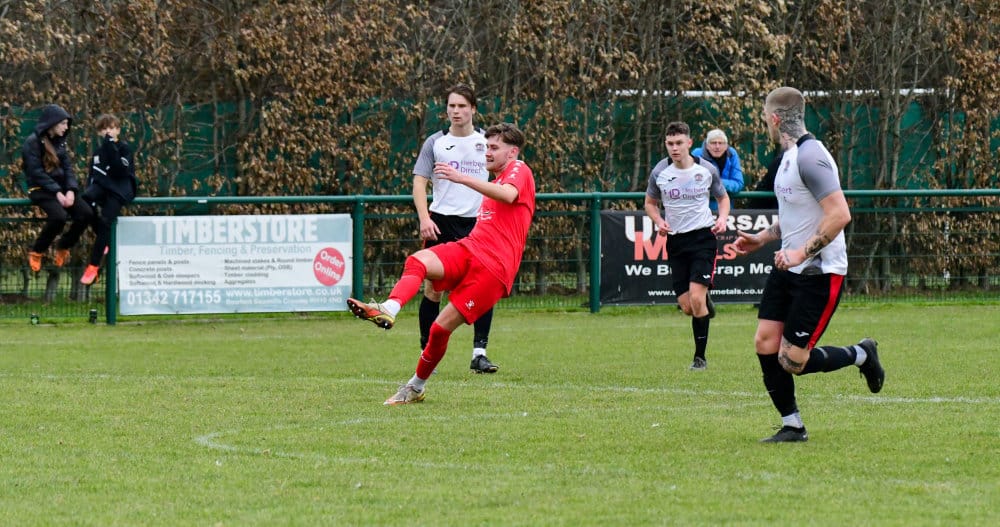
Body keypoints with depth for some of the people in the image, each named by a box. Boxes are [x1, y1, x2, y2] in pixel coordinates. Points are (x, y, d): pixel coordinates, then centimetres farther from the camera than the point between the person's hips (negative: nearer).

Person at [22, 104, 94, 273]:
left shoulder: (59, 142, 13)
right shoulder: (33, 142, -9)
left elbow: (67, 168, 8)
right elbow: (36, 172, -16)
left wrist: (71, 190, -11)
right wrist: (57, 192, -22)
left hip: (60, 188, 7)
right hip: (40, 190, -7)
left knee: (86, 213, -16)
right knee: (59, 216, -33)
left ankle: (63, 247, 6)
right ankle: (36, 252, -9)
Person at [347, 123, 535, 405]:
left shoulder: (519, 170, 0)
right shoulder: (496, 181, 30)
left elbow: (508, 195, -25)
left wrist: (462, 178, -33)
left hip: (494, 266, -8)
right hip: (469, 248, 8)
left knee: (441, 328, -11)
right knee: (417, 261, -25)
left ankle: (416, 386, 6)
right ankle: (388, 310, -46)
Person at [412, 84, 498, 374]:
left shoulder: (486, 142, 7)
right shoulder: (435, 143, 4)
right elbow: (419, 183, 2)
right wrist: (424, 218, -12)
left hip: (478, 223, 1)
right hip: (441, 222, -1)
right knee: (433, 288, -1)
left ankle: (479, 352, -4)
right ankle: (427, 352, 9)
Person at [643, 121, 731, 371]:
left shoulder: (707, 170, -3)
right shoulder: (660, 172, -1)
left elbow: (723, 197, 14)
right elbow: (650, 203, 13)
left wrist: (722, 218, -6)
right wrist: (659, 221, -7)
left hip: (703, 236, -2)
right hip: (675, 239, 2)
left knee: (696, 297, -17)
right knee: (687, 307, 0)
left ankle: (700, 356, -3)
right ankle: (706, 303, 39)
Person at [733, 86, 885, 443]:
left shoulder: (809, 157, -19)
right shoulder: (790, 155, 13)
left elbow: (840, 214, -27)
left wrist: (802, 253, -26)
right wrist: (761, 238, 17)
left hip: (819, 274, -9)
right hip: (788, 268, 9)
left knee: (792, 361, -8)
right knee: (765, 344, 1)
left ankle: (861, 355, 16)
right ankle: (792, 426, 11)